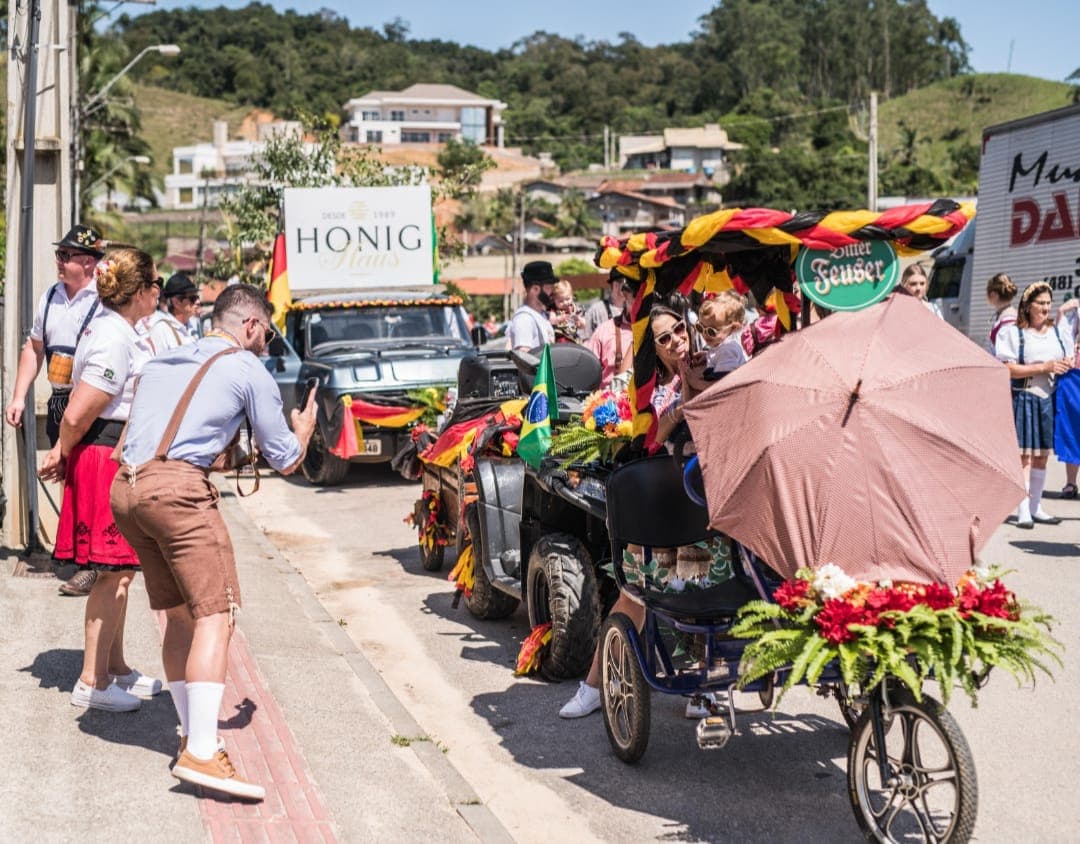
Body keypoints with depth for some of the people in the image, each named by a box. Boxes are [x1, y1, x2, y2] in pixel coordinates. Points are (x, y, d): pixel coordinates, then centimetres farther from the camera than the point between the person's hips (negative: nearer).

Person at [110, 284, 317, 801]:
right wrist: (305, 426, 32)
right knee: (215, 616, -10)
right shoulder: (248, 370, 7)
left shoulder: (160, 363, 26)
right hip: (177, 486, -8)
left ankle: (193, 734, 19)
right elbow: (285, 461, 10)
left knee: (180, 615, 16)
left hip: (125, 489, 8)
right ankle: (201, 754, -20)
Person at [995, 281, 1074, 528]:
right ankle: (1023, 511, -8)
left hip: (1048, 399, 5)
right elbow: (1008, 369, -12)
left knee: (1041, 456, 10)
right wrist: (1044, 367, -16)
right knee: (1023, 455, -8)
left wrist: (1067, 366, -4)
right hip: (1023, 398, -5)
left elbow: (1070, 360, 21)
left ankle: (1035, 507, 19)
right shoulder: (1014, 333, -4)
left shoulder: (1058, 333, 12)